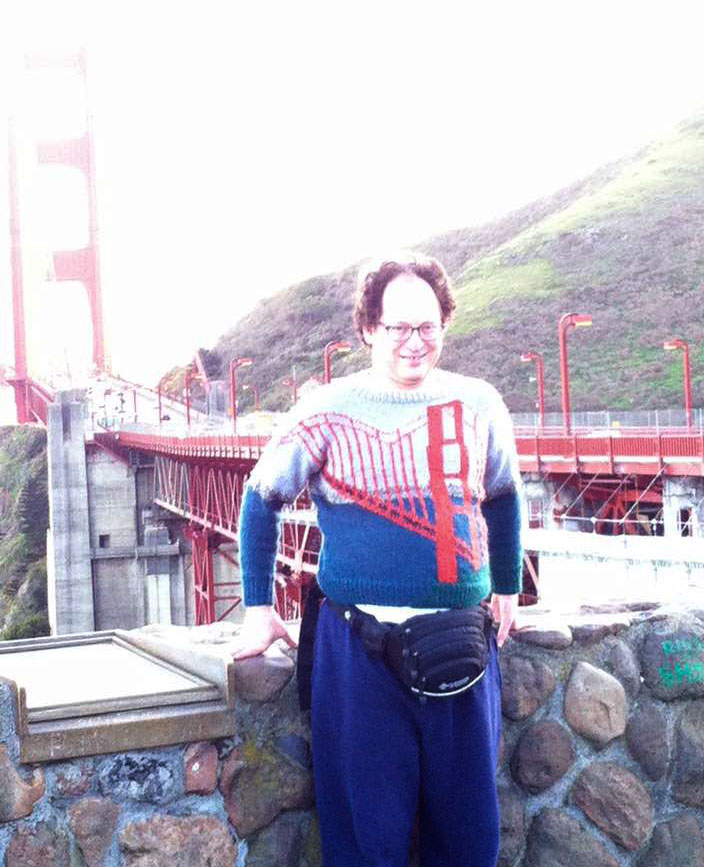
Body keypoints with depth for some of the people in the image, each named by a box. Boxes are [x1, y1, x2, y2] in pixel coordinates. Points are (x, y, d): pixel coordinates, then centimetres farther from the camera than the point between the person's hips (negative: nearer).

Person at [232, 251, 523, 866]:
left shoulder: (478, 405, 3)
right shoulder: (329, 412, -5)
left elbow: (503, 494, 20)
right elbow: (262, 499, 5)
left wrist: (507, 587, 22)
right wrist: (258, 609, 4)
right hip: (361, 647, -2)